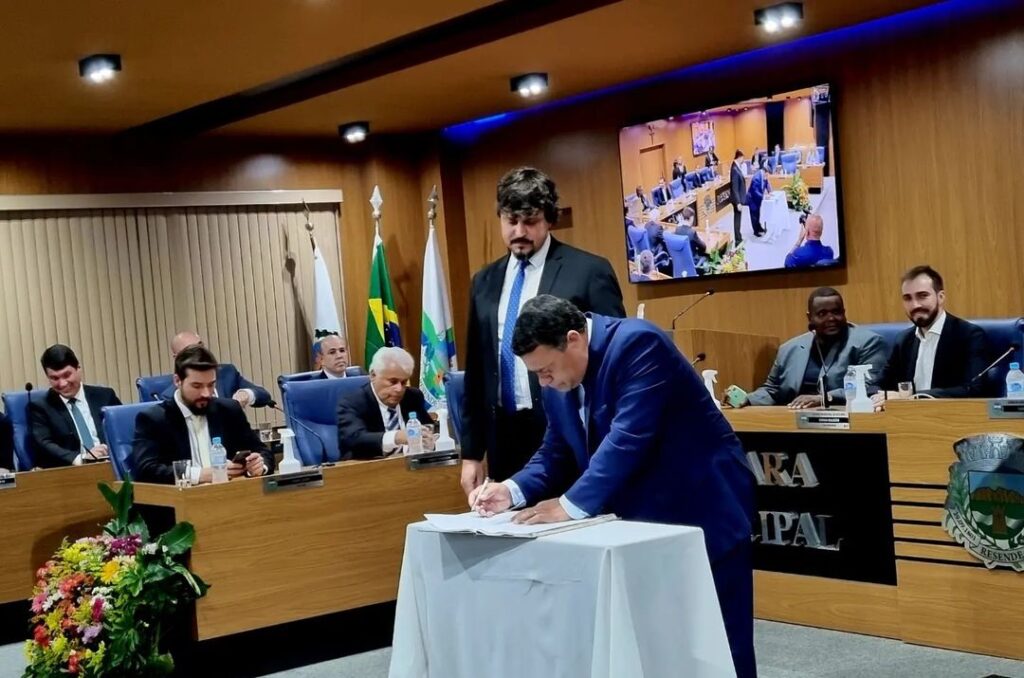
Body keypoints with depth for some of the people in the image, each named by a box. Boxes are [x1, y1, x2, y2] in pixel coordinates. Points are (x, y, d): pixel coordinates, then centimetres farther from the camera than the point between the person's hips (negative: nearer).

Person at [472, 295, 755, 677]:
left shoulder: (637, 344, -22)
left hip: (702, 508, -7)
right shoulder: (559, 381, 2)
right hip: (640, 517, 8)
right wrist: (514, 490, -12)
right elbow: (556, 454, 7)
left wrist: (571, 504, -31)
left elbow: (629, 437, -30)